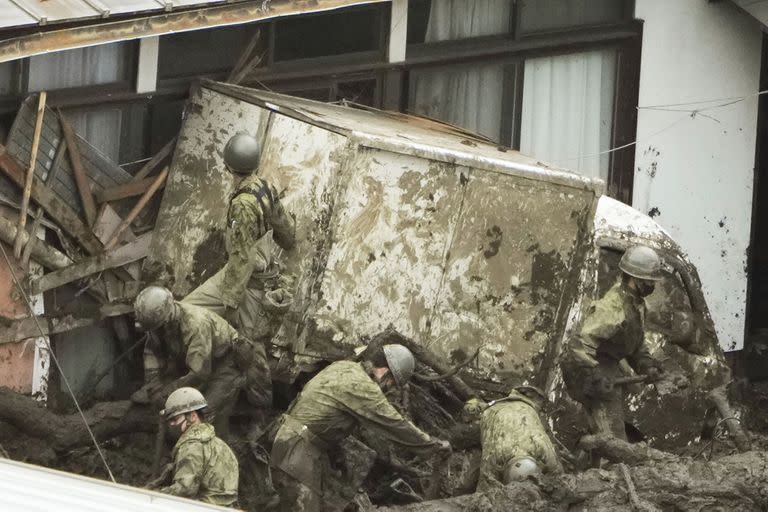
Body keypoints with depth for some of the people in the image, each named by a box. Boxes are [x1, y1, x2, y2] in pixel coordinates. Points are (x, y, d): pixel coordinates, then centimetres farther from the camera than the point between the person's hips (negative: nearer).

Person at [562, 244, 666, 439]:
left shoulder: (637, 304, 7)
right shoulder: (613, 306, -26)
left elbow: (637, 342, 21)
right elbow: (583, 344, -31)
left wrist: (646, 365, 4)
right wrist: (594, 378, -33)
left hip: (609, 366, 11)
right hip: (593, 367, -11)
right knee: (612, 435, -15)